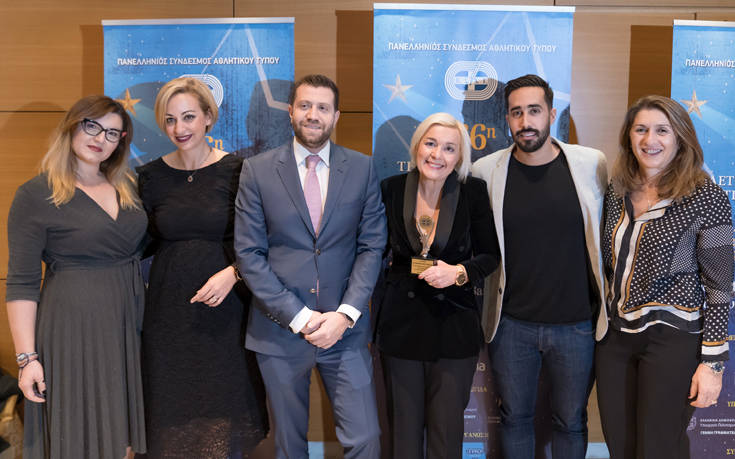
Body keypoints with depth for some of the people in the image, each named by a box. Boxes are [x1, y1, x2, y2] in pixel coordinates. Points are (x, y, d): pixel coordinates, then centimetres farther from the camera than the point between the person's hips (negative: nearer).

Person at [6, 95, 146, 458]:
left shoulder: (126, 186, 9)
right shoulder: (35, 195, -8)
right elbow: (21, 284, -9)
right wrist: (27, 357, -13)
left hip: (126, 323, 5)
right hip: (72, 329, -5)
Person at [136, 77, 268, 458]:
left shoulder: (236, 170, -4)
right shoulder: (150, 176, 3)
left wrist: (232, 272, -17)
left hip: (225, 309, -2)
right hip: (169, 309, 2)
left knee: (225, 410, 9)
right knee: (173, 409, 12)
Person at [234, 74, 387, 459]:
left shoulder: (362, 168, 3)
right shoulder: (257, 170, -1)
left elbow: (372, 247, 1)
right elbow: (248, 254, -5)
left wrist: (345, 314, -10)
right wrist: (298, 317, -11)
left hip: (344, 326, 1)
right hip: (280, 328, 0)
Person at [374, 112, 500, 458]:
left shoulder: (474, 192, -5)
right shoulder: (391, 189, -1)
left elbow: (491, 255, 3)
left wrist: (458, 272, -16)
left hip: (454, 324, -1)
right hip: (400, 322, 1)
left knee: (447, 427, 6)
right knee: (403, 426, 11)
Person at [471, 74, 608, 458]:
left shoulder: (592, 165, -5)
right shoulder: (485, 171, -5)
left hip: (576, 323, 0)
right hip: (511, 323, 0)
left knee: (571, 422, 16)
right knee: (514, 418, 16)